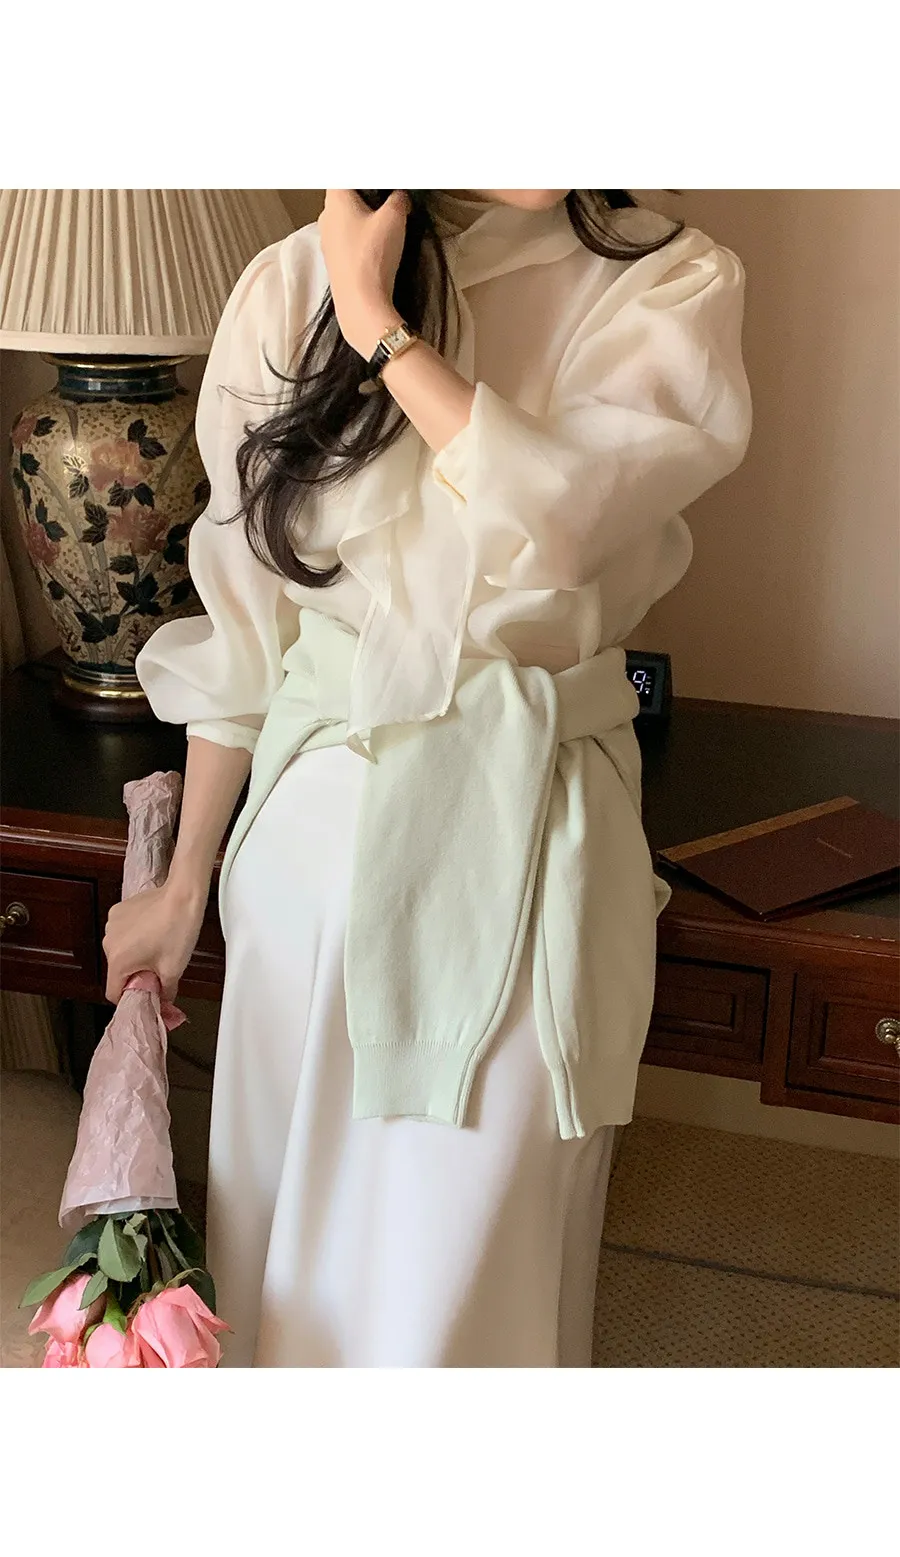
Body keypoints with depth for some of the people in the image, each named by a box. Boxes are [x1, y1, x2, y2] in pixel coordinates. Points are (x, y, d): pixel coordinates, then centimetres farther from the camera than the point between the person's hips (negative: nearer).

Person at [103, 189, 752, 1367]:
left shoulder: (673, 283, -5)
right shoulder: (290, 285, -1)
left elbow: (558, 522, -23)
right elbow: (241, 615, 4)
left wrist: (377, 319, -14)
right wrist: (187, 881, 9)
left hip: (525, 830, -1)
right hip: (318, 815, 2)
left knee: (458, 1258, 7)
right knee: (289, 1214, 17)